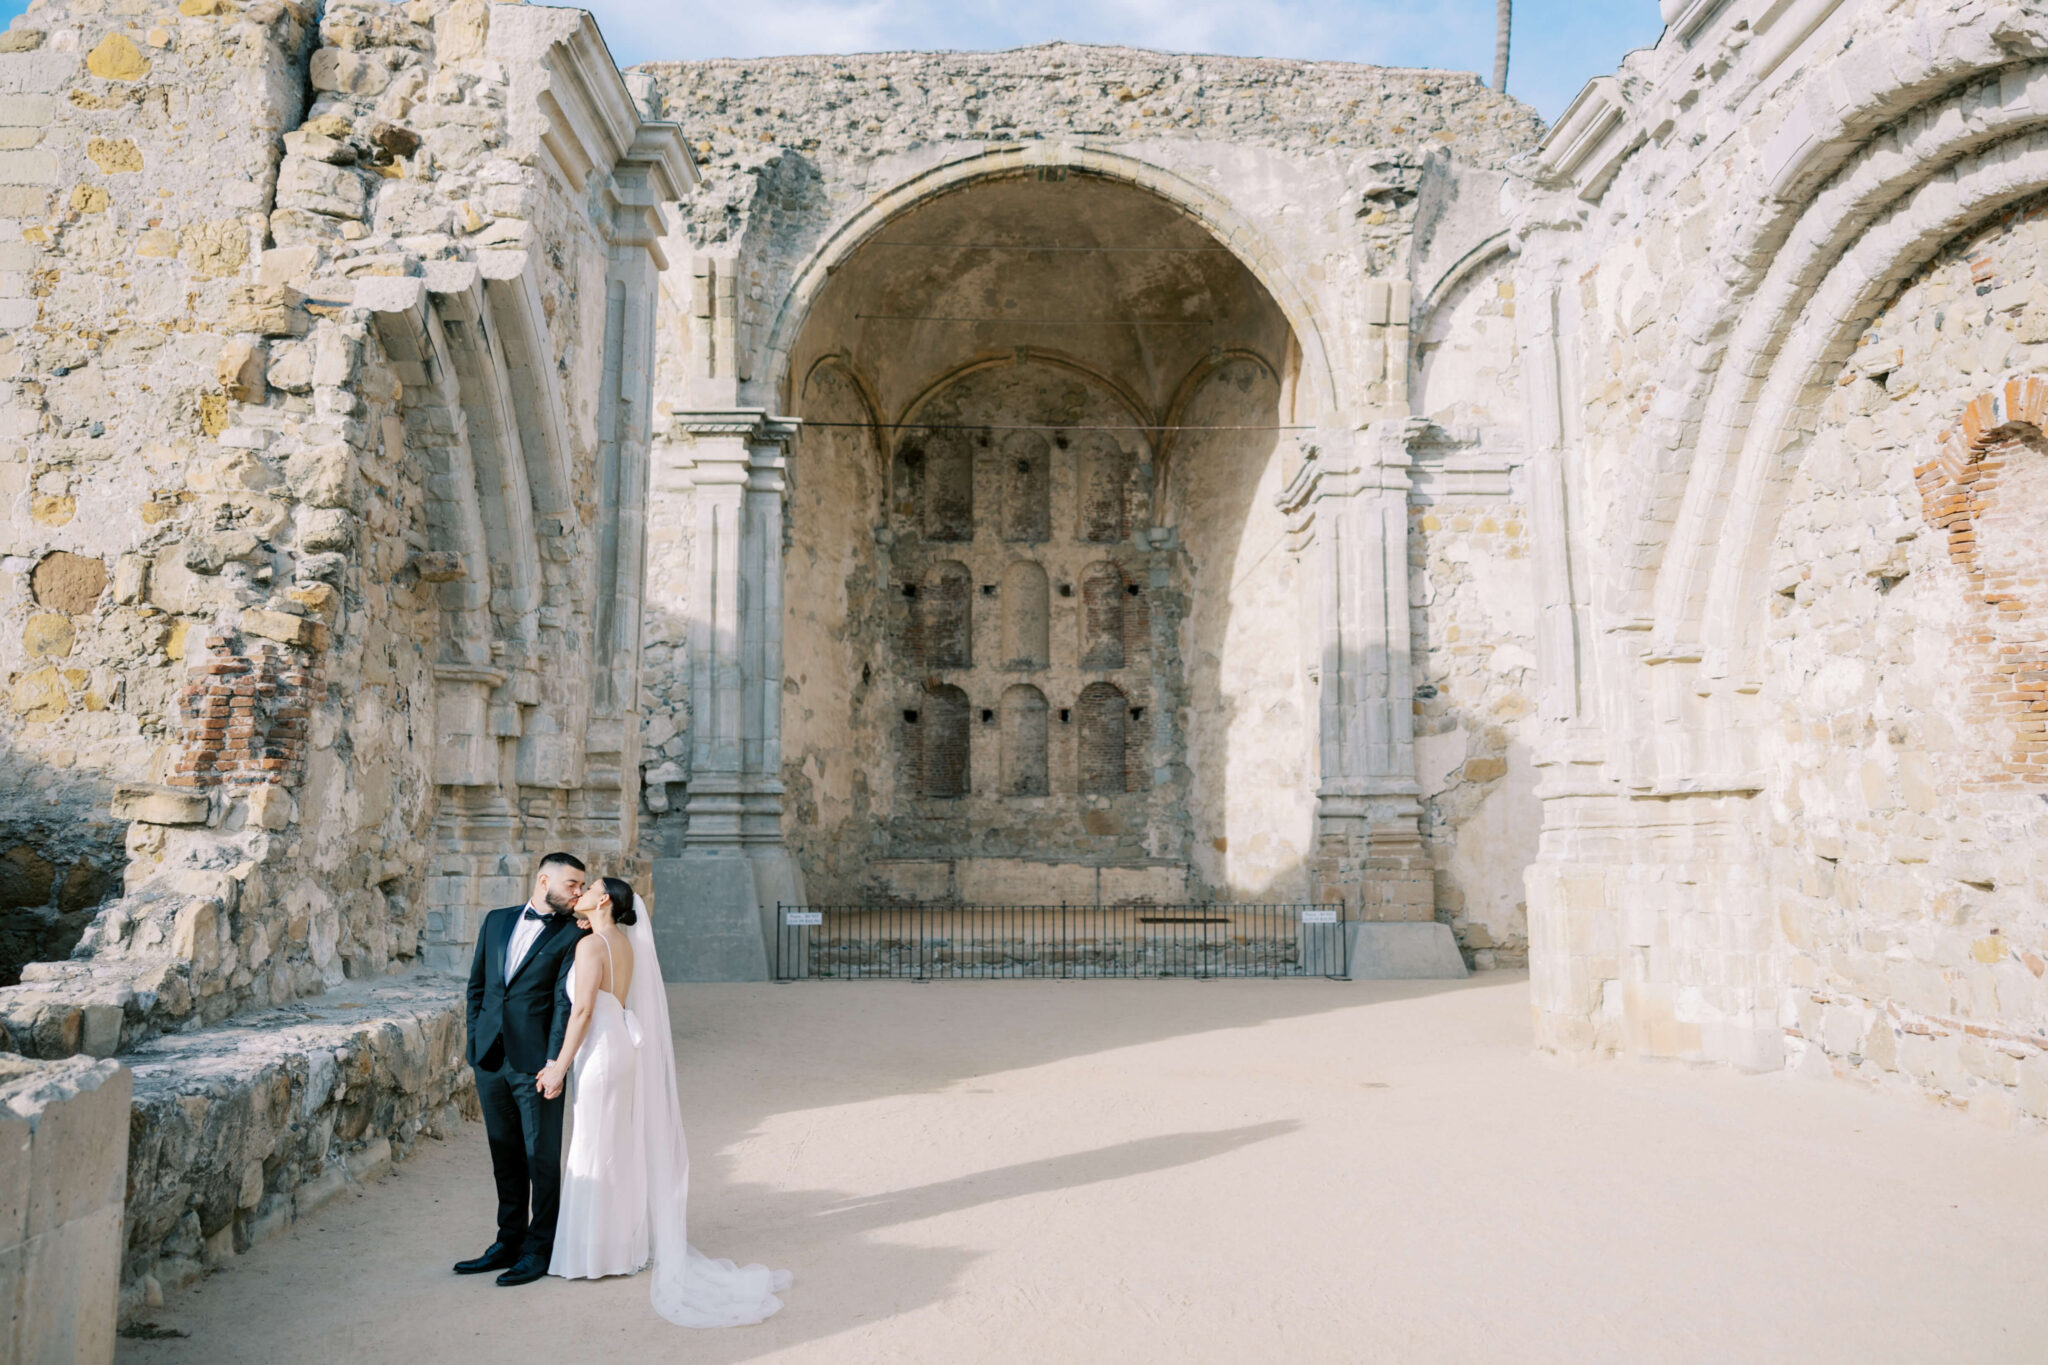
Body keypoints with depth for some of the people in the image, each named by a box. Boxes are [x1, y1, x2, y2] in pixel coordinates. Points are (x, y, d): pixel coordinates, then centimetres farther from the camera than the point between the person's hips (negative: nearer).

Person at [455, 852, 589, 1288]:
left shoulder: (572, 934, -3)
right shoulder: (497, 921, 11)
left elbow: (565, 1003, -10)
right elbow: (476, 985, 15)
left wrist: (554, 1064, -15)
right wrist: (476, 1046, 10)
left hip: (535, 1064, -5)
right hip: (491, 1059, 5)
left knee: (542, 1159, 1)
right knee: (505, 1157, 15)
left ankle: (540, 1250, 13)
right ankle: (509, 1242, 27)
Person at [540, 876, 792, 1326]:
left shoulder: (591, 944, -14)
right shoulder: (625, 943, 10)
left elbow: (583, 1008, -18)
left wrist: (560, 1065, -16)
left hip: (600, 1052, -8)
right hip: (622, 1046, 8)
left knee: (594, 1150, 1)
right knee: (619, 1148, 15)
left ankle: (597, 1253, 10)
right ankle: (625, 1245, 24)